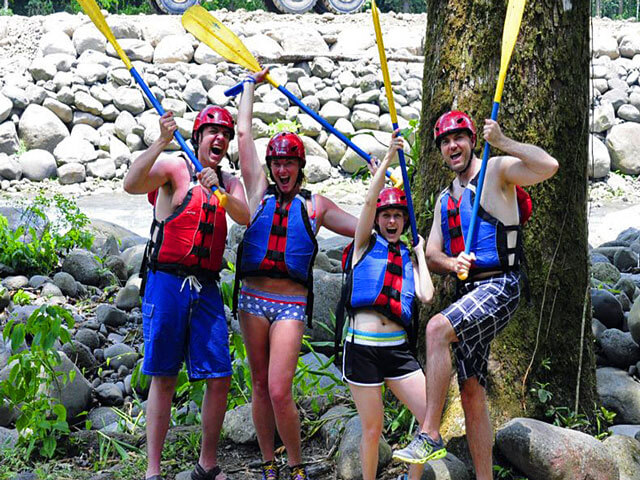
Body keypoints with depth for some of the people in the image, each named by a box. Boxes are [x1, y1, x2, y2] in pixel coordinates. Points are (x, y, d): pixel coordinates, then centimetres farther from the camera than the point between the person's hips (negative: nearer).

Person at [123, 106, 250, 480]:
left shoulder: (230, 183, 16)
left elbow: (245, 217, -3)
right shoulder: (175, 168, 2)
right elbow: (132, 184, -17)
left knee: (220, 378, 1)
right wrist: (161, 142, -26)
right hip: (167, 281, -4)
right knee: (164, 377, -1)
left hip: (206, 288, 5)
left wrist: (218, 191, -21)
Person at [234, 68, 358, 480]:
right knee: (261, 386, 8)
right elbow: (244, 133, 11)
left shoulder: (315, 206, 9)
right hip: (253, 299, 2)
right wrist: (252, 86, 18)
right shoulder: (260, 192, 9)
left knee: (279, 391, -11)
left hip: (291, 304, -2)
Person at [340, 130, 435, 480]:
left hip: (398, 349, 4)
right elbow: (369, 202, -9)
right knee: (372, 428, 1)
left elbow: (426, 296, -2)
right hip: (362, 348, -3)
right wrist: (387, 160, -12)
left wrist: (420, 252, 8)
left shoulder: (408, 259, 15)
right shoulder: (365, 245, 7)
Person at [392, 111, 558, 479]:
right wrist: (451, 263, -8)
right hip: (468, 292, 8)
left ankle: (430, 436, -27)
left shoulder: (497, 170, 0)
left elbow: (549, 166, -19)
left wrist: (502, 142, -17)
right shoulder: (445, 200, 21)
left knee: (438, 328, -31)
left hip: (500, 286, -8)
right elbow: (431, 255, 14)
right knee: (472, 391, 6)